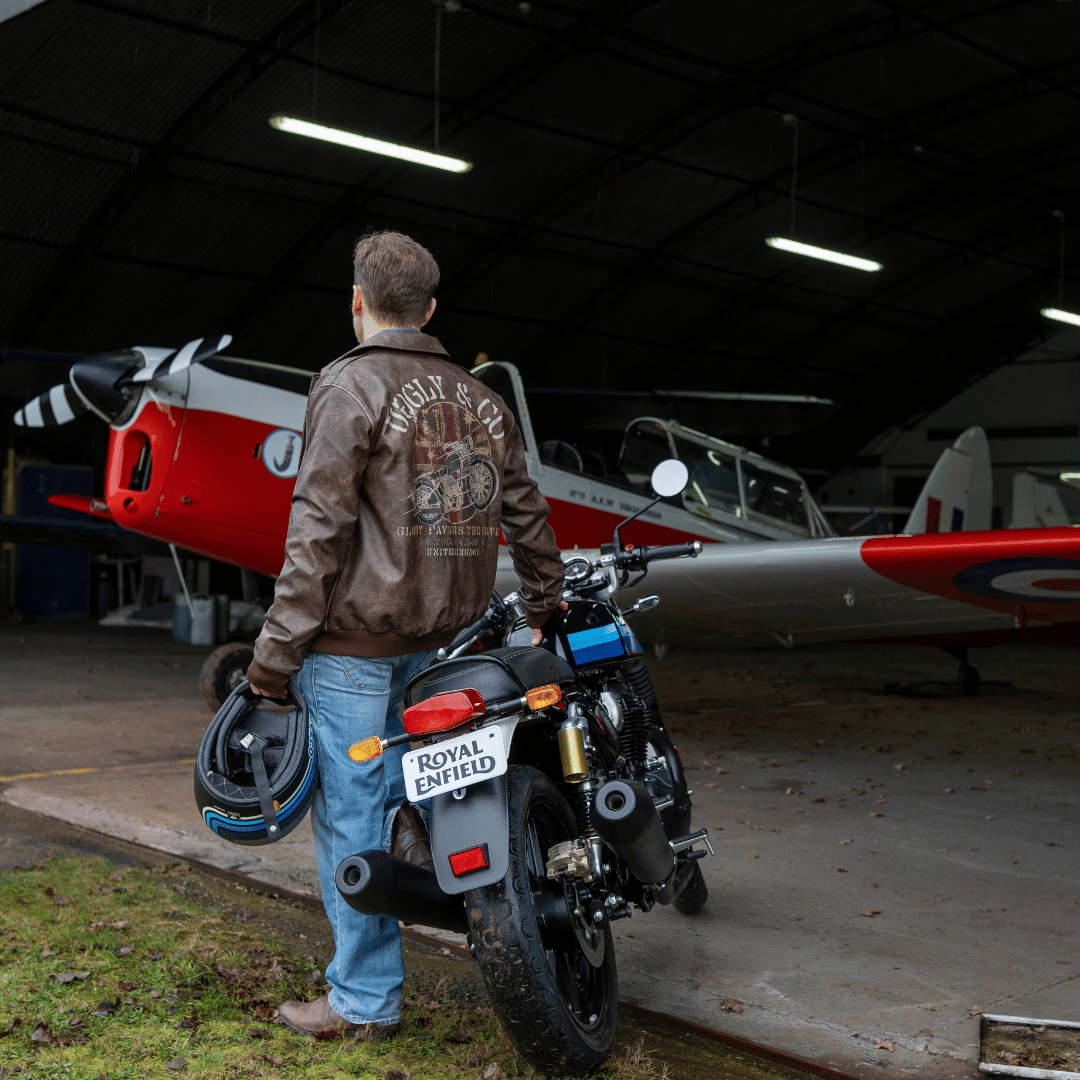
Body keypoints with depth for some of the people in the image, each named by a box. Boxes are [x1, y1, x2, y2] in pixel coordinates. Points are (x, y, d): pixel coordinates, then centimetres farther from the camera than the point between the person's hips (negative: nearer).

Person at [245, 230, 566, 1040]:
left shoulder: (351, 387, -8)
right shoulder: (483, 400, 11)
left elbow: (319, 528, -15)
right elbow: (526, 513, 16)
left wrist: (279, 649, -14)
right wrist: (546, 609, 28)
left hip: (358, 638, -6)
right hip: (446, 634, 7)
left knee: (349, 810, 2)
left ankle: (365, 998, 10)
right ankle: (413, 815, 3)